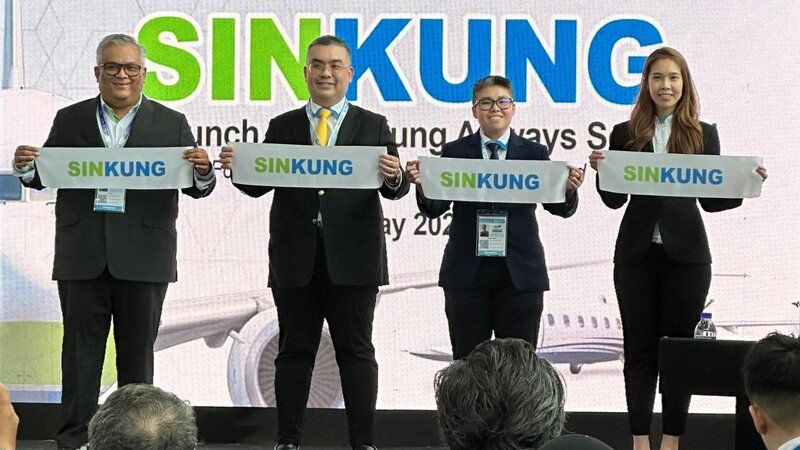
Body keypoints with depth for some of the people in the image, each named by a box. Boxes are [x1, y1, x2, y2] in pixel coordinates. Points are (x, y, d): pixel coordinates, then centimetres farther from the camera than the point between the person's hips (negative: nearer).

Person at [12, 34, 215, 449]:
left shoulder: (171, 124, 5)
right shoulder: (69, 120, 9)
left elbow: (197, 188, 0)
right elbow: (44, 177, 8)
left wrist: (203, 172, -22)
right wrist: (25, 167, -13)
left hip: (142, 258, -1)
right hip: (83, 256, 1)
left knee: (137, 352, 6)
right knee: (80, 350, 5)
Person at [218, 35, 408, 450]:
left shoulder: (373, 127, 7)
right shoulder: (282, 127, 10)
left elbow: (394, 190, -2)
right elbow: (258, 186, 3)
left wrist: (394, 176, -24)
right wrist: (237, 167, -17)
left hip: (351, 258, -1)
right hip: (296, 258, 1)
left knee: (356, 351, 3)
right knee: (294, 350, 6)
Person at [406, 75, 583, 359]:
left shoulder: (534, 153, 6)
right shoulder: (454, 152, 6)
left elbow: (560, 208, -1)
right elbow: (435, 208, -3)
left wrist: (569, 189, -23)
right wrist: (422, 185, -23)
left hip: (520, 272, 0)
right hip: (467, 272, 0)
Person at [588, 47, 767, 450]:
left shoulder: (703, 135, 5)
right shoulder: (625, 135, 5)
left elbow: (711, 200, 6)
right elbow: (615, 200, 6)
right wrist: (601, 171, -13)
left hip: (685, 254, 0)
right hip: (637, 252, 0)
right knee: (639, 348, 4)